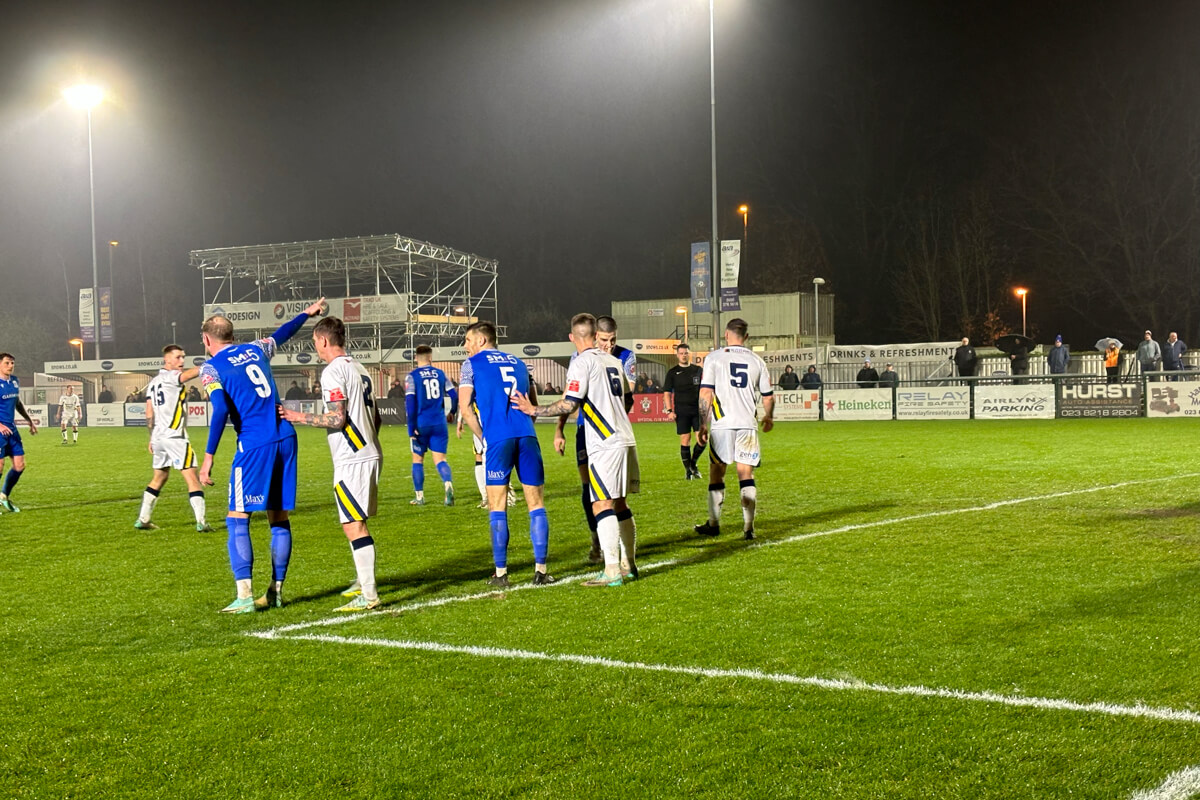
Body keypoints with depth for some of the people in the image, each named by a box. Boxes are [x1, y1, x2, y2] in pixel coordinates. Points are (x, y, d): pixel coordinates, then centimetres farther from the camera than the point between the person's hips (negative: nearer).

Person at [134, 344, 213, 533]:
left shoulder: (153, 383, 16)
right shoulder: (171, 377, -7)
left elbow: (149, 414, 17)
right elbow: (193, 372, -27)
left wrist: (152, 438, 22)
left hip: (158, 437, 9)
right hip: (174, 436, -9)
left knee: (159, 478, 20)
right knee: (191, 478, -7)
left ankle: (142, 519, 22)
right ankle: (201, 522, -11)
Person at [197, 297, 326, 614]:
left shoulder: (210, 368, -1)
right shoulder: (254, 350, 16)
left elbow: (221, 410, -15)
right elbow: (279, 335, 35)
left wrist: (208, 457, -14)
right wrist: (307, 313, 53)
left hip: (255, 446, -6)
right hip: (285, 439, 6)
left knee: (237, 520, -1)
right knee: (279, 517, 12)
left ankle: (245, 596, -8)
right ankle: (276, 591, 18)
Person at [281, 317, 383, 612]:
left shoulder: (333, 371, -12)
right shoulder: (359, 369, 16)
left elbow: (337, 418, -19)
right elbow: (375, 418, 18)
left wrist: (298, 417, -10)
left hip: (351, 460, -9)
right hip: (371, 453, 9)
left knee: (354, 526, -8)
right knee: (356, 523, 20)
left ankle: (368, 595, -8)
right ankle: (362, 581, 30)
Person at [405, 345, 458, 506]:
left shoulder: (411, 376, -4)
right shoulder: (440, 374, 6)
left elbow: (410, 402, -11)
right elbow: (454, 395, 7)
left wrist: (411, 427, -10)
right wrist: (452, 412, 26)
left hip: (421, 424, -2)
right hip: (439, 424, 2)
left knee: (418, 459, 14)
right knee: (440, 458, 4)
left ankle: (420, 497, 17)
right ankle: (448, 484, -25)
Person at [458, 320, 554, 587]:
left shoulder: (472, 364, 9)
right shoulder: (517, 362, 23)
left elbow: (465, 406, 2)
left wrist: (483, 437, 10)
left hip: (498, 438, -3)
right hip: (526, 436, 4)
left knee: (497, 507, 3)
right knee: (536, 504, 6)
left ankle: (500, 572, 4)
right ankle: (540, 569, 4)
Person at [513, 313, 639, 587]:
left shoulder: (582, 362, -8)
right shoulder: (613, 360, 16)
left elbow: (569, 405, -14)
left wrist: (534, 410, -4)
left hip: (605, 444, -8)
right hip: (625, 439, 8)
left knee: (602, 505, -8)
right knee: (619, 504, 15)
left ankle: (612, 571, -11)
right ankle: (629, 564, 21)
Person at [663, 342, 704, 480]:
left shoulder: (698, 370, 9)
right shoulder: (672, 372, 4)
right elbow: (667, 393, 3)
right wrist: (669, 411, -6)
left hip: (697, 410, 2)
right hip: (681, 412, -2)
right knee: (685, 441, -3)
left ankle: (693, 463, 18)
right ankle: (688, 470, 8)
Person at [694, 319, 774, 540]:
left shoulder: (714, 358, 1)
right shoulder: (756, 361, 9)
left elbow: (705, 393, -6)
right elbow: (768, 397, 15)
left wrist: (703, 424, 0)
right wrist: (768, 417, 34)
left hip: (722, 423, -2)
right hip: (748, 423, 2)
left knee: (716, 473, 10)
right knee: (746, 474, 5)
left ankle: (714, 524, 18)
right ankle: (748, 527, 0)